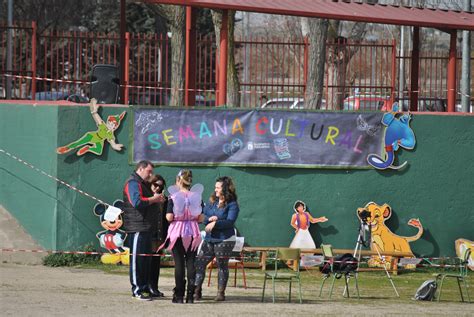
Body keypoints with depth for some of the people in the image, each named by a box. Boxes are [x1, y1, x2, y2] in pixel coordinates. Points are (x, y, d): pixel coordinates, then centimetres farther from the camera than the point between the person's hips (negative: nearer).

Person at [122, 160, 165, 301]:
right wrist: (153, 199, -13)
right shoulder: (133, 183, -10)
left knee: (146, 259, 12)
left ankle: (145, 288, 18)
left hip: (146, 228, 10)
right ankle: (137, 290, -6)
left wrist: (157, 199, 6)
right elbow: (137, 202, -23)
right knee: (137, 258, -7)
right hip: (137, 227, -10)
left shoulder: (143, 184, 23)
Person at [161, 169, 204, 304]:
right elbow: (201, 218, 0)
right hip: (192, 232, 2)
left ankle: (179, 295, 2)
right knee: (191, 262, 5)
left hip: (177, 232, -2)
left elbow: (169, 217, -12)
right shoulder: (196, 196, 1)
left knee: (179, 263, 2)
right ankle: (190, 295, 3)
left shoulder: (173, 197, -7)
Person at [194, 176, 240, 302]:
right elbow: (202, 216, 8)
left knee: (222, 265, 1)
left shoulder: (232, 205, -6)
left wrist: (215, 223, -26)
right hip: (209, 238, 6)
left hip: (224, 240, -6)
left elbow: (230, 221, -17)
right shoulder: (212, 202, 12)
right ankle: (197, 290, 1)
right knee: (199, 262, -2)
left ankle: (221, 293, 9)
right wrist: (209, 219, -13)